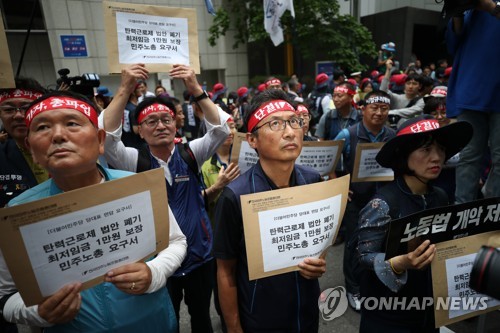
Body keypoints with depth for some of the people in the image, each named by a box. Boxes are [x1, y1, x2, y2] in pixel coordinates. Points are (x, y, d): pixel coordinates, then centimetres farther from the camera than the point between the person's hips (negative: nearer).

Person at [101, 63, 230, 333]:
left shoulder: (190, 154, -4)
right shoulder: (134, 161, -7)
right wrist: (124, 90, -28)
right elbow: (105, 136, -23)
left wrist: (196, 90, -26)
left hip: (200, 256, 1)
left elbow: (221, 129, -16)